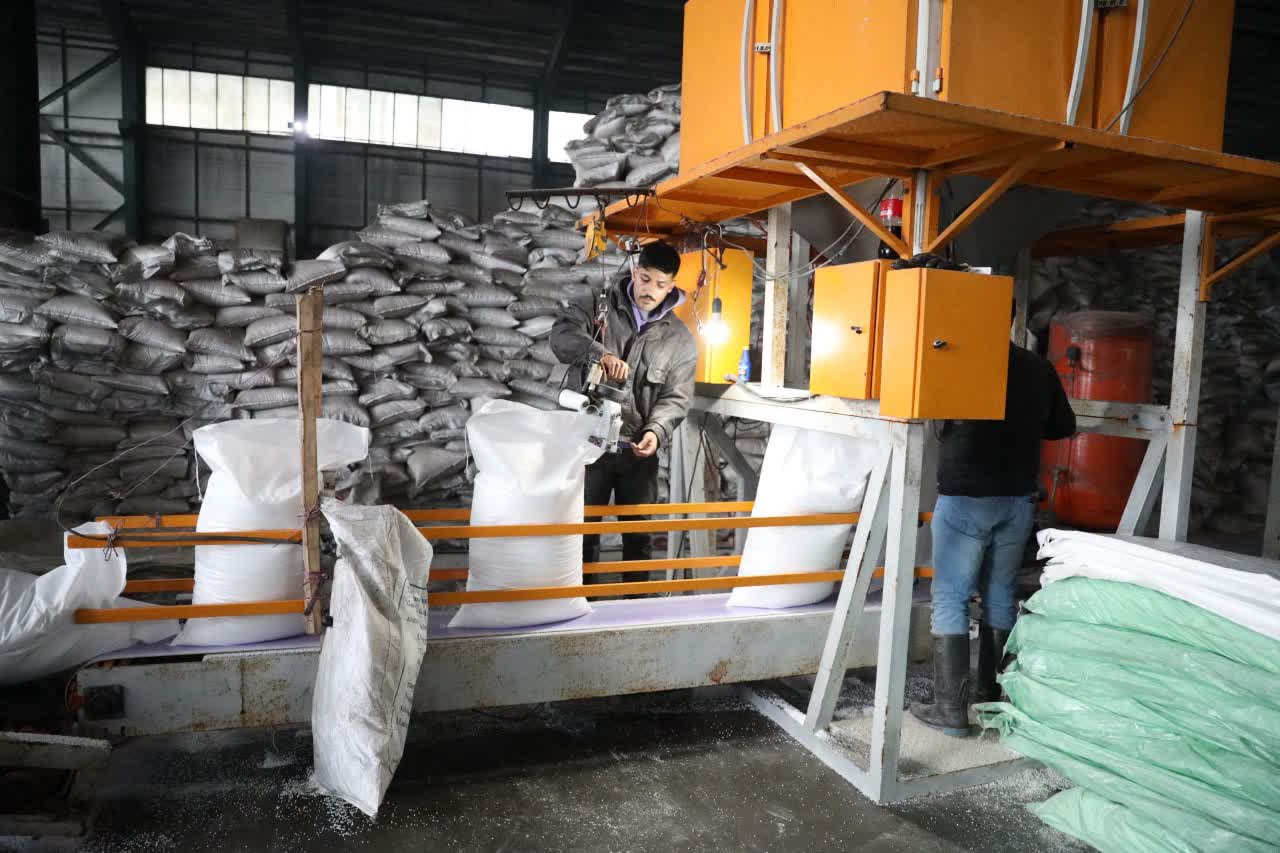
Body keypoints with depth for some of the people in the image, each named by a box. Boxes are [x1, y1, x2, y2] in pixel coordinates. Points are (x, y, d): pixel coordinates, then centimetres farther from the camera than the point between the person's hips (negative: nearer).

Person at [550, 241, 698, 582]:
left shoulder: (680, 338, 4)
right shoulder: (598, 306, 0)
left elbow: (676, 398, -1)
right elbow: (562, 335, -18)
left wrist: (657, 432, -21)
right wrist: (601, 353, -36)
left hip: (638, 450, 2)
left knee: (639, 534, 11)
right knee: (583, 529, 7)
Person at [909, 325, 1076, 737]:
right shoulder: (1039, 368, 4)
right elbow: (1064, 426, 15)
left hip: (965, 499, -5)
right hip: (1018, 499, 6)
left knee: (950, 598, 0)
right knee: (1000, 595, 15)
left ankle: (952, 709, 1)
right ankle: (992, 698, 25)